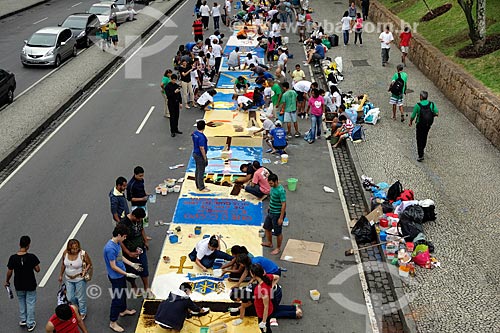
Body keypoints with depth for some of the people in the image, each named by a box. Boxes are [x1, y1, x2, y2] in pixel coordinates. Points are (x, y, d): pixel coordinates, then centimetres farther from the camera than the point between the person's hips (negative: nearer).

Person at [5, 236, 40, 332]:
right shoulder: (32, 257, -22)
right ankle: (30, 324, 22)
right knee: (30, 303, 14)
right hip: (30, 285, -2)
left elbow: (9, 272, -7)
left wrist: (7, 281, 11)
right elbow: (37, 270, -14)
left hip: (19, 285, 2)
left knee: (21, 302, 26)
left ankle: (23, 320, 37)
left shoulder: (13, 258, -16)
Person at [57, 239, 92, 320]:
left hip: (80, 279, -4)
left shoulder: (83, 254, -21)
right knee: (70, 298, 13)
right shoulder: (65, 253, -9)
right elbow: (63, 264, 8)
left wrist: (85, 270, -27)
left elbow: (89, 264, -9)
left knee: (81, 297, 8)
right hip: (69, 279, 4)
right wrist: (61, 275, 15)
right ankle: (79, 305, 44)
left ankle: (82, 313, 31)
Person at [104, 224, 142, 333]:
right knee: (117, 298, 1)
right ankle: (113, 323, 14)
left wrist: (132, 265, 10)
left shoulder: (117, 243, -2)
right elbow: (113, 266, -26)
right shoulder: (110, 248, -31)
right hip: (116, 277, -9)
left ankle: (123, 310, 51)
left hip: (121, 275, 9)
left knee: (123, 294, 28)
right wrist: (127, 274, -21)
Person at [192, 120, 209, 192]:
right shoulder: (201, 137, -26)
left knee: (197, 170, 19)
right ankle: (201, 188, 11)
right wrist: (205, 158, -16)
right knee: (201, 172, 2)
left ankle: (198, 185, 31)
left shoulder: (194, 133, 1)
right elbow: (201, 148, -25)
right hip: (200, 156, -9)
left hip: (195, 153, 9)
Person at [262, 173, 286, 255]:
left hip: (277, 214, -9)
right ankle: (269, 243, 45)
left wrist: (281, 218, -24)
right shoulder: (273, 187, 0)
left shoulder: (281, 191, -27)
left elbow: (284, 205, -25)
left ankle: (278, 248, 26)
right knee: (267, 227, 24)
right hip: (270, 212, 9)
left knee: (278, 233, 7)